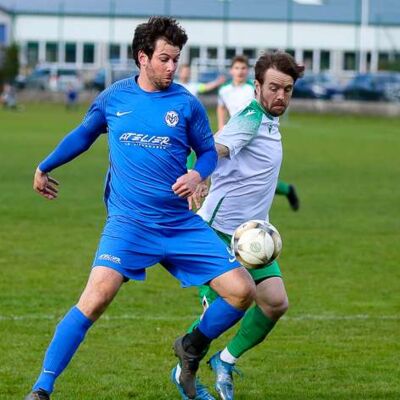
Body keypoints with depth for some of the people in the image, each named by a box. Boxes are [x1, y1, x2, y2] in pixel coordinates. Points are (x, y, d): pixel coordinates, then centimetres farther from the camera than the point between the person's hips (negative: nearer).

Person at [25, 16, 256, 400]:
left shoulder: (186, 104, 1)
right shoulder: (114, 97, 3)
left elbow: (208, 151, 12)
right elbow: (83, 134, 22)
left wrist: (197, 174, -11)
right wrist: (45, 167, 32)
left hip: (182, 224, 2)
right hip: (128, 221, -2)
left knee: (242, 291, -6)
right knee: (98, 295, -25)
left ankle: (192, 348, 23)